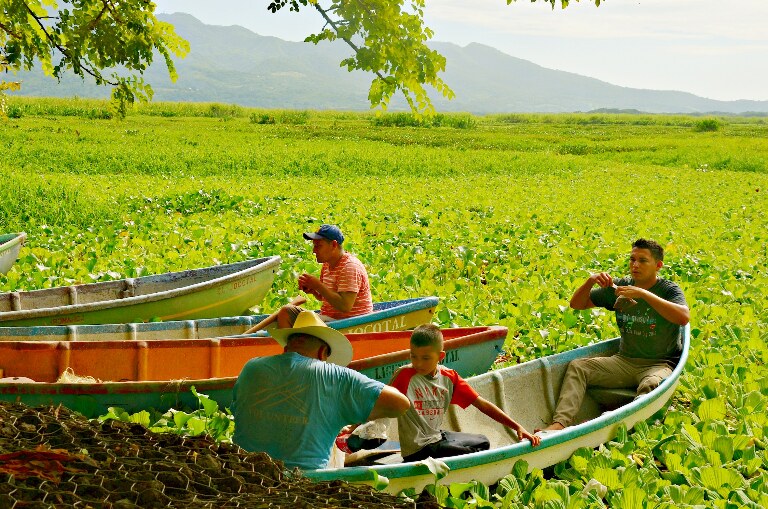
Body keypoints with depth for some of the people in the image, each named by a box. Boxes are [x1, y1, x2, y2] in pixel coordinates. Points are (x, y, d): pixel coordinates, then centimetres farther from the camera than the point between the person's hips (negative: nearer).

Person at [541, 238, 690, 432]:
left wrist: (644, 294, -31)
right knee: (577, 367, -13)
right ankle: (560, 422, -29)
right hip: (625, 360, 5)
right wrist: (590, 282, -10)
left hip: (661, 363, -5)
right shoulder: (620, 286, 7)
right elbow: (577, 304, 11)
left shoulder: (669, 290, -6)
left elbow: (684, 317, -29)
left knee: (651, 385, -38)